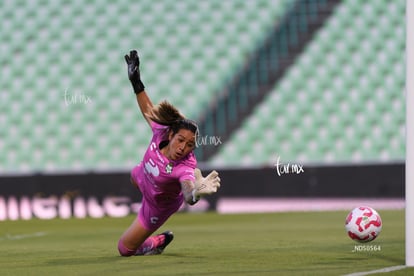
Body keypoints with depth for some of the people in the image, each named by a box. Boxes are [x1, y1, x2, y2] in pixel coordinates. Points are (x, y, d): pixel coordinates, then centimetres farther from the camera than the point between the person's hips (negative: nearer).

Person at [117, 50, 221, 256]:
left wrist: (197, 192, -90)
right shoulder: (161, 131, -34)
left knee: (125, 248, 5)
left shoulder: (184, 167, -47)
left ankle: (156, 244, 30)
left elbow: (188, 196, -67)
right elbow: (149, 111, -13)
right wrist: (136, 83, -12)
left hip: (158, 207, -5)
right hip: (144, 177, 5)